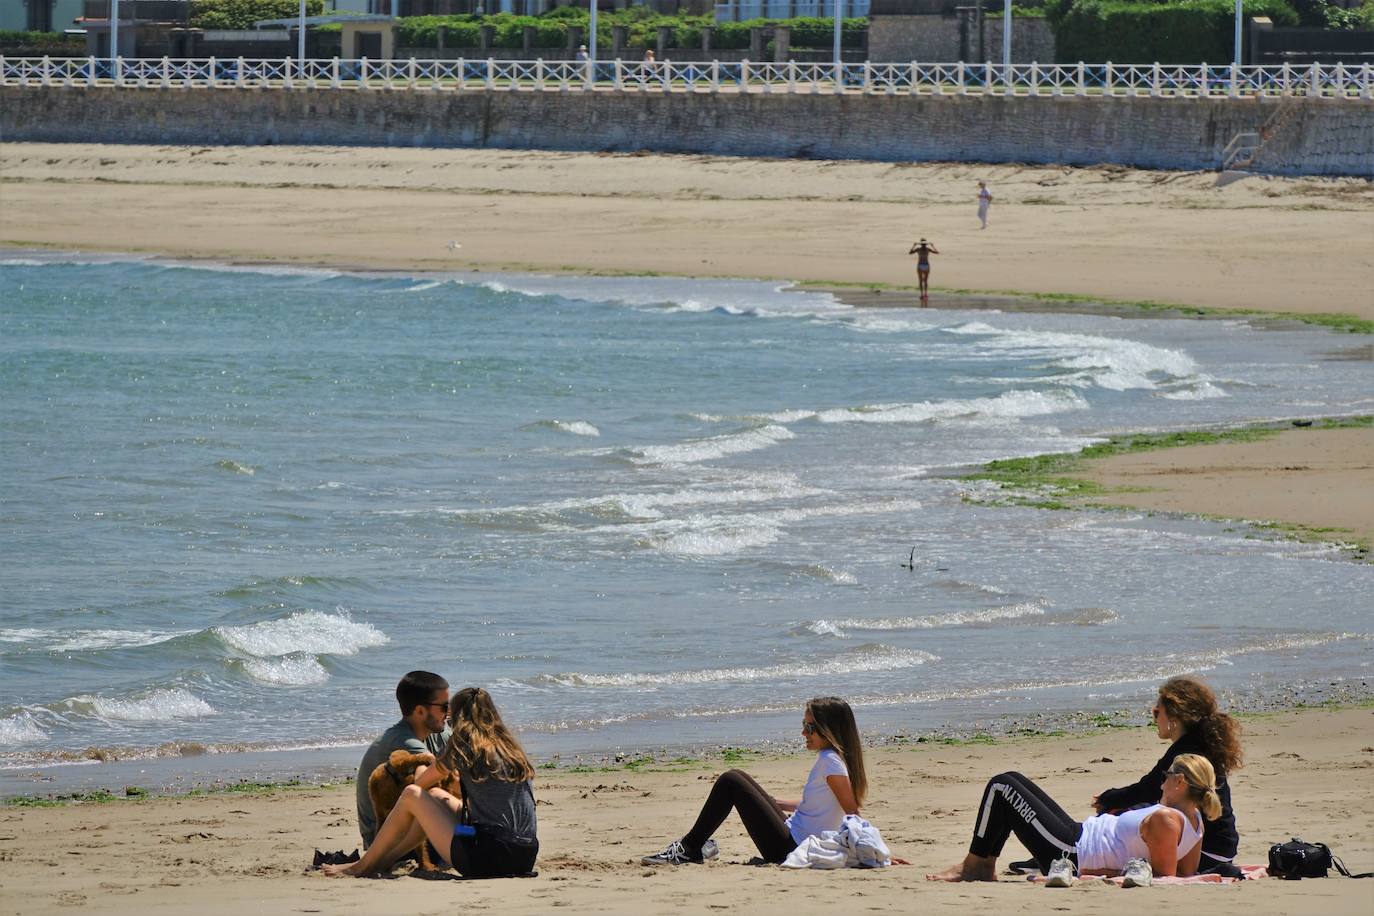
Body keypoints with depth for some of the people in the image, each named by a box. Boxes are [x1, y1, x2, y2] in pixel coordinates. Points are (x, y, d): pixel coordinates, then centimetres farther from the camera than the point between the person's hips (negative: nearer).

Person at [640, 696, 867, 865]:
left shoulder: (831, 762, -16)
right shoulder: (830, 758, 13)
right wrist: (775, 803, 26)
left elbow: (853, 813, -21)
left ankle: (689, 849, 0)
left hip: (787, 849, -10)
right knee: (737, 777, 20)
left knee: (730, 782, -10)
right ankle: (694, 848, 19)